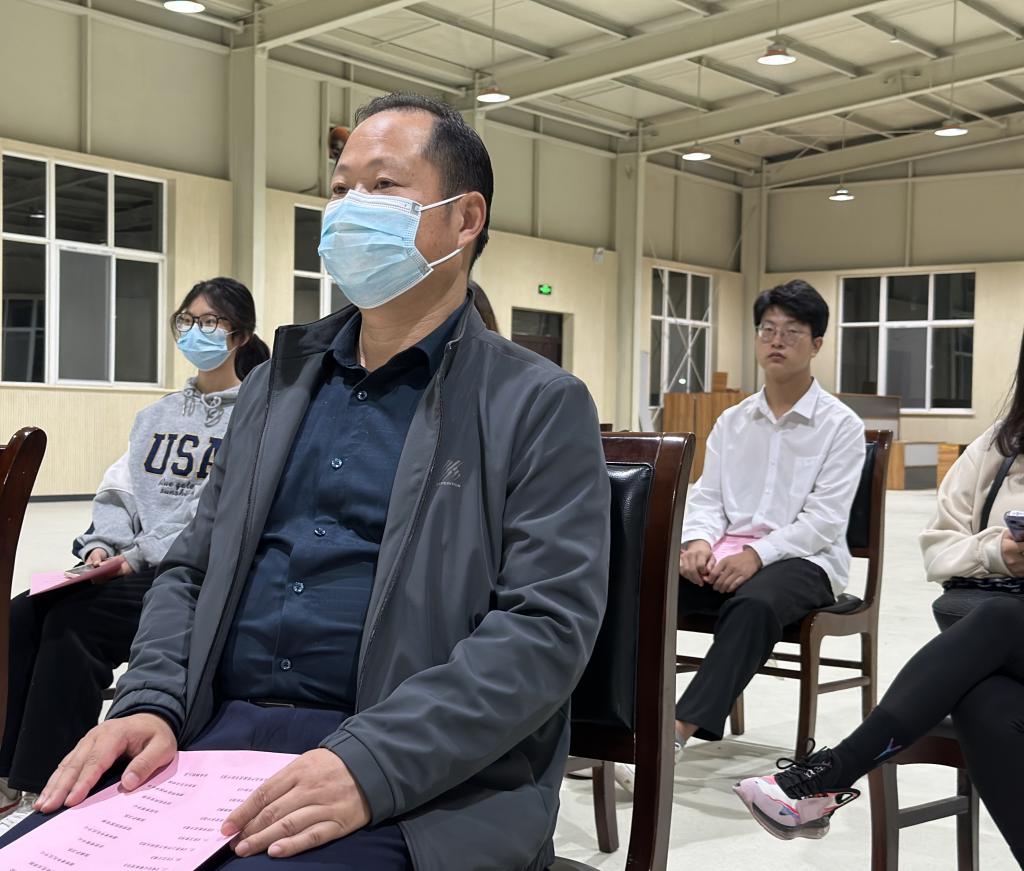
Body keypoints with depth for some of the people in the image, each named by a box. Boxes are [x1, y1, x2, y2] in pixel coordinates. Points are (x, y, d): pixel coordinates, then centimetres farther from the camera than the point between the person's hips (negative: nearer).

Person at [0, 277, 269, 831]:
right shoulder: (157, 416, 22)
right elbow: (118, 493, 18)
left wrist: (139, 557, -18)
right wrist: (102, 544, -3)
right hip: (131, 569, 7)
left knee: (74, 622, -28)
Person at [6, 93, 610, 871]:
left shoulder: (540, 407, -1)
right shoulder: (278, 384, 17)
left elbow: (547, 625, -10)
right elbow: (192, 569, 19)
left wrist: (370, 764, -22)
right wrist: (152, 704, -1)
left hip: (417, 781, -5)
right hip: (216, 737, 5)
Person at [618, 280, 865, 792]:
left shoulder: (841, 425, 1)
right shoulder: (731, 421, 16)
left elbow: (825, 518, -8)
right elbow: (706, 496, 10)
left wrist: (759, 553, -22)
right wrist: (699, 540, -13)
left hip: (803, 559, -4)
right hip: (725, 552, 4)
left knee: (753, 605, -39)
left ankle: (675, 733, -42)